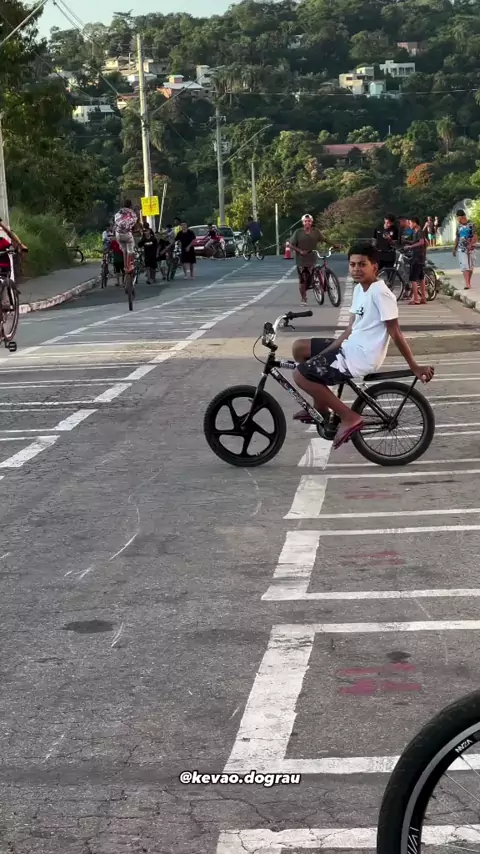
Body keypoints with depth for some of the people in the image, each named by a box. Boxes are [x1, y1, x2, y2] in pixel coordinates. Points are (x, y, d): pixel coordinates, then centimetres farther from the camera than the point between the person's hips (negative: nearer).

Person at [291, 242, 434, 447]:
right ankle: (321, 408, 22)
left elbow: (395, 333, -19)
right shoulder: (359, 288, 9)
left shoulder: (380, 292, -20)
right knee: (300, 347, 17)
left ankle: (349, 417, -6)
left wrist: (414, 367, -16)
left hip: (360, 357, -10)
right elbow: (351, 329, 11)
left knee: (300, 375, -10)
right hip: (351, 347, 10)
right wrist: (323, 355, 4)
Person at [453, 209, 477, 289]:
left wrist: (470, 245, -25)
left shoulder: (471, 224, -6)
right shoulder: (459, 226, 8)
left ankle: (469, 282, 19)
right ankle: (467, 284, -15)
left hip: (471, 249, -2)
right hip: (462, 249, 2)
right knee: (465, 266, -9)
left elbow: (475, 236, -11)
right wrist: (455, 248, 13)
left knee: (470, 266, 6)